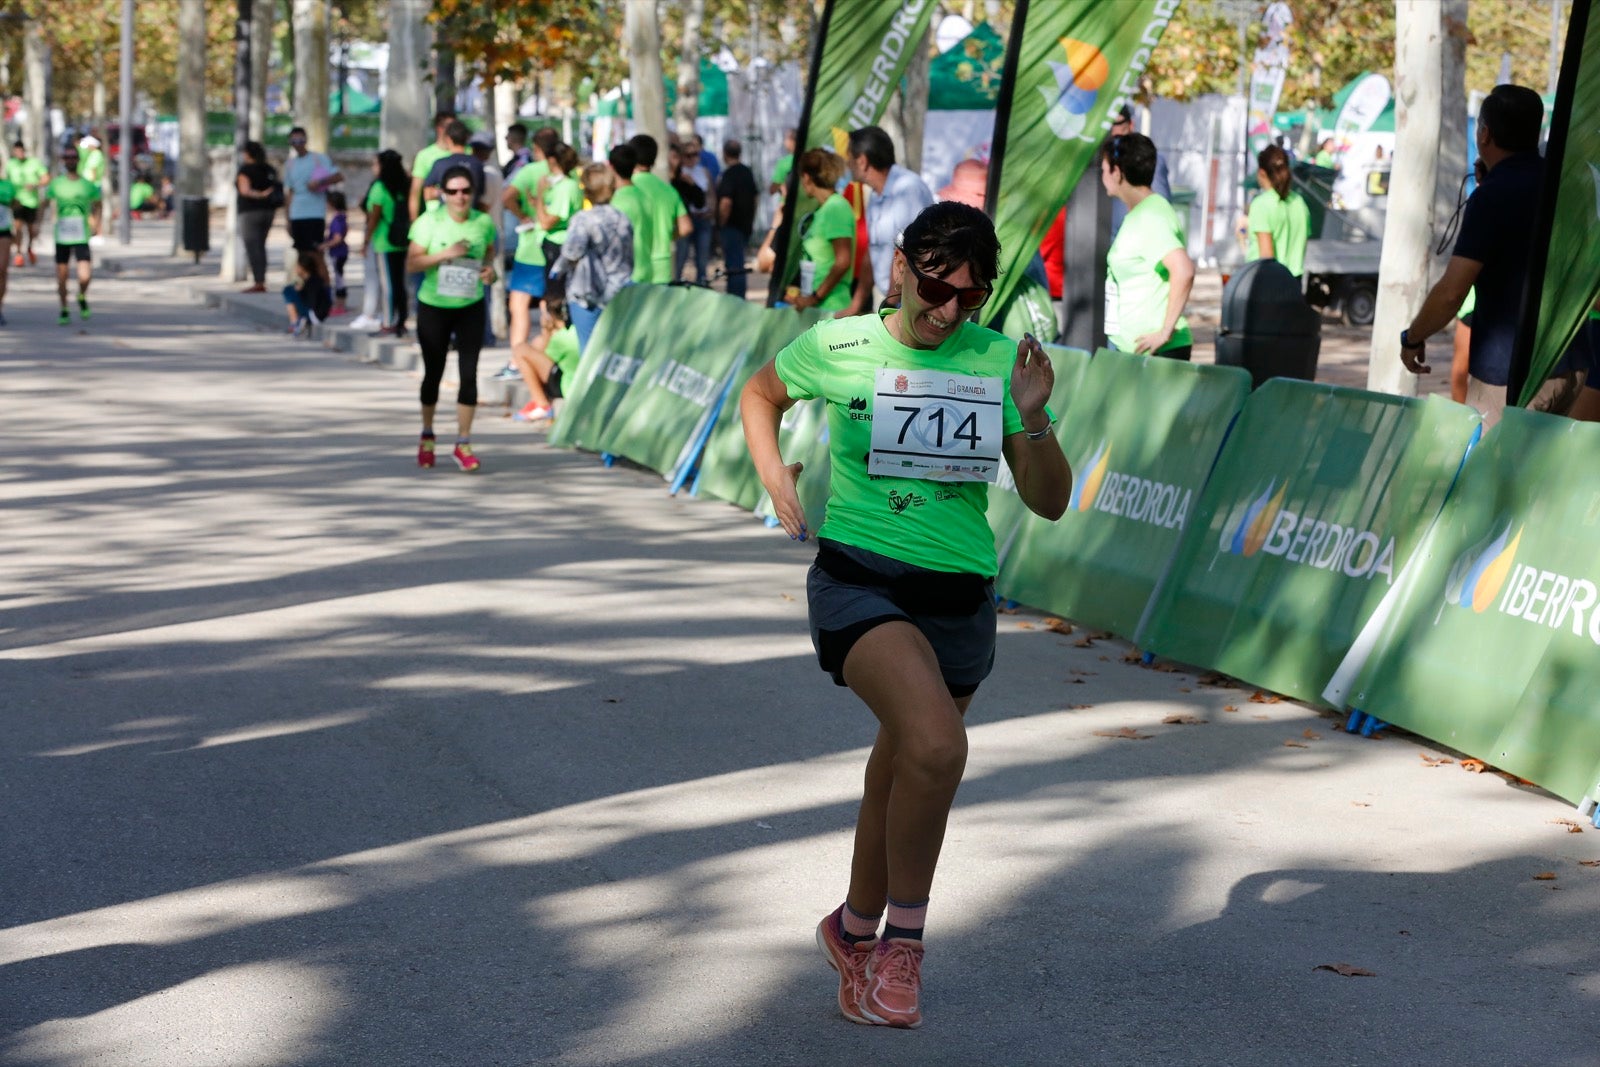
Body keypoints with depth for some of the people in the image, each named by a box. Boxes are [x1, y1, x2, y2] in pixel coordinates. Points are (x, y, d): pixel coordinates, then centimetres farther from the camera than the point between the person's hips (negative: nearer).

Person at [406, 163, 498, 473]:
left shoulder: (484, 223, -4)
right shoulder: (430, 222, -11)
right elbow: (411, 263, -13)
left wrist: (490, 268, -6)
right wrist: (445, 254, -25)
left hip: (470, 307, 1)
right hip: (433, 307, -1)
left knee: (469, 373, -4)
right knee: (433, 372, 11)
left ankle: (463, 444, 4)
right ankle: (427, 437, 32)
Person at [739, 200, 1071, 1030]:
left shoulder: (998, 361, 1)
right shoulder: (837, 347, -4)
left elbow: (1049, 504, 1)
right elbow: (760, 394, 18)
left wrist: (1032, 418, -15)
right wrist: (774, 475, 2)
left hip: (959, 597, 4)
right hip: (858, 581, -4)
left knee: (898, 782, 16)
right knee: (938, 745, -28)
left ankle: (855, 933, 42)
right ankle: (903, 936, -9)